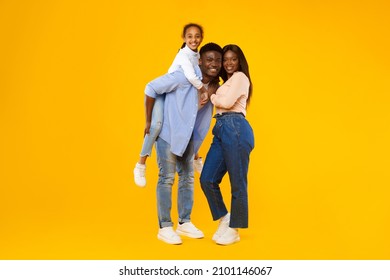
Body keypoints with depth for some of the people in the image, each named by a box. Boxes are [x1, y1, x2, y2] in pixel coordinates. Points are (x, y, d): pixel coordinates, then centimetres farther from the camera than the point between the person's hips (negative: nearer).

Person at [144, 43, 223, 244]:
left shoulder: (214, 85, -4)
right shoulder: (185, 77, -24)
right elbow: (151, 89, -19)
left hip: (188, 136, 7)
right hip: (168, 132, -7)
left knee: (187, 177, 11)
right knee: (167, 178, -4)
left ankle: (184, 223, 23)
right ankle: (164, 227, 4)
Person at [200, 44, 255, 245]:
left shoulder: (240, 77, 2)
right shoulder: (228, 81, 29)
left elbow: (227, 102, -9)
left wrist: (211, 97, 7)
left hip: (235, 129, -9)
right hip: (222, 131, 9)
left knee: (237, 183, -2)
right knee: (207, 179, 2)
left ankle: (234, 230, 6)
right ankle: (224, 219, 18)